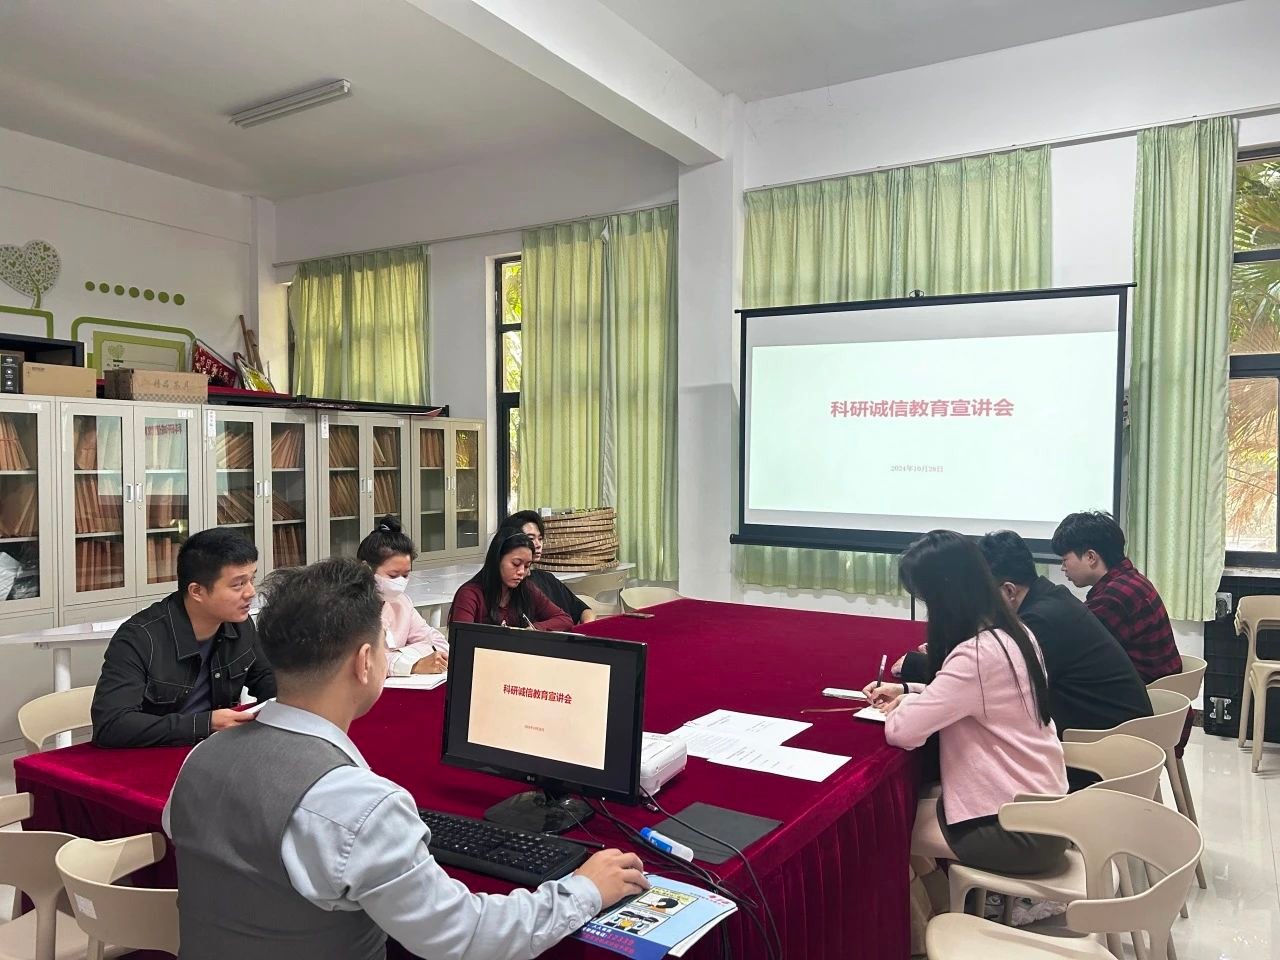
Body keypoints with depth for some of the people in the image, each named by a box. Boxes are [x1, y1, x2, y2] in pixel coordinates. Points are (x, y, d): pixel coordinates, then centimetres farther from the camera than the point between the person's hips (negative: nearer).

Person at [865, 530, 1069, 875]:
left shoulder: (977, 654, -26)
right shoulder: (1011, 633, 3)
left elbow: (900, 730, -27)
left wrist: (904, 705, -5)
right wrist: (907, 692, 9)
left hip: (1018, 830, -8)